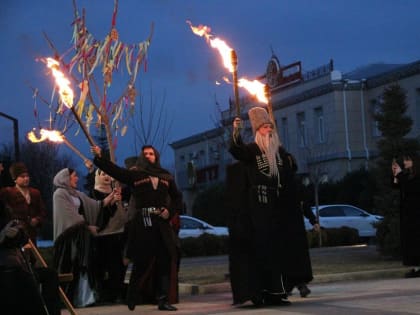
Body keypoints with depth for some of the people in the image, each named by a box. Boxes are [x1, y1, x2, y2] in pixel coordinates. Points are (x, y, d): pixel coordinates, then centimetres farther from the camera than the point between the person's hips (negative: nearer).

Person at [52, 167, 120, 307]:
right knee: (69, 268, -7)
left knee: (82, 266, 3)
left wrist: (109, 198, -9)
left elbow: (94, 205, 6)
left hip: (81, 235, 7)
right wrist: (88, 226, -8)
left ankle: (82, 298, 4)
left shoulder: (78, 194, 17)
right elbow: (71, 215, -13)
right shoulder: (60, 194, -6)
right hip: (69, 235, -7)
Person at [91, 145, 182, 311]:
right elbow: (113, 169, -4)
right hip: (141, 224, -3)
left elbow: (177, 198, 20)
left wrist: (169, 210, 1)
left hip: (161, 223, 3)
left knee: (164, 263, 1)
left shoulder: (166, 177, 16)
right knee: (141, 262, 0)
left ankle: (163, 300, 7)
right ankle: (132, 300, 14)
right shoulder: (134, 174, 8)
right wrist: (98, 157, -18)